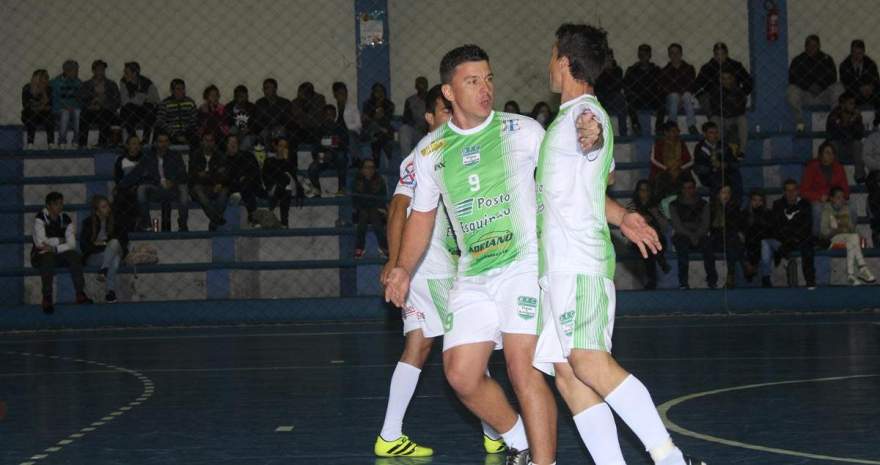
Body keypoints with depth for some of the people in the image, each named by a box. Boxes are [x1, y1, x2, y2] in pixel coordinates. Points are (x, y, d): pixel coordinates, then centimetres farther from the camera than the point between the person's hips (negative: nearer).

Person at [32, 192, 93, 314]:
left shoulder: (66, 219, 4)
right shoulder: (40, 218, -7)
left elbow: (72, 244, -8)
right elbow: (39, 242, -19)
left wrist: (54, 249, -23)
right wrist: (59, 241, -7)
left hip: (59, 254, 4)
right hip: (41, 254, -4)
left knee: (75, 256, -25)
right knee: (48, 258, -37)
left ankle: (80, 293, -26)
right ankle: (47, 298, -36)